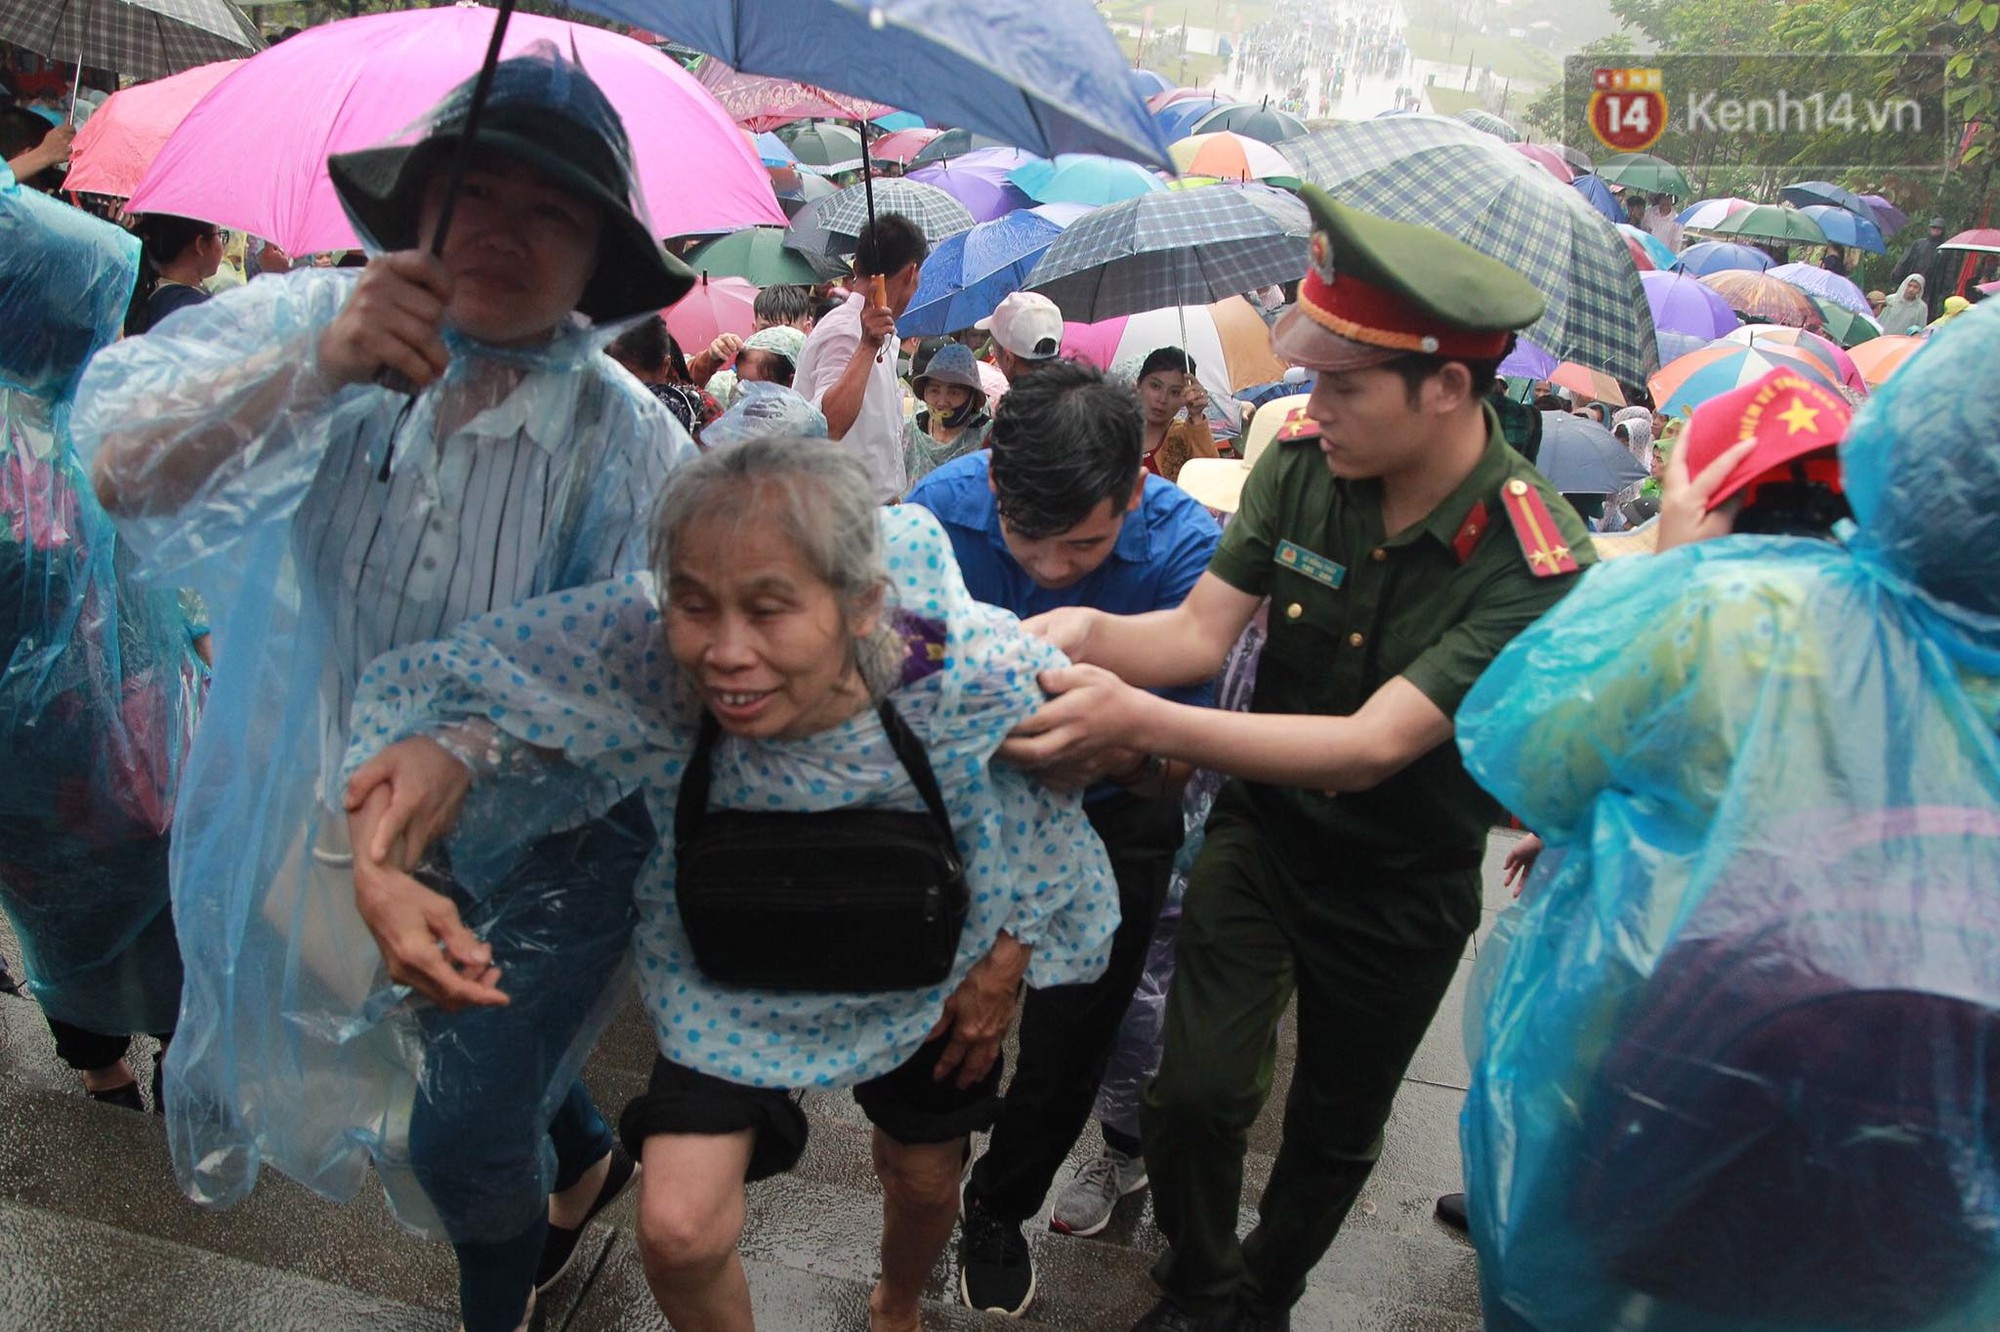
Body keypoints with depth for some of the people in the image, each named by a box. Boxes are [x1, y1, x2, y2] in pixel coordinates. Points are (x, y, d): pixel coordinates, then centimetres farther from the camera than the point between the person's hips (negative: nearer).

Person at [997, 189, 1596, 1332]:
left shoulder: (1538, 564, -27)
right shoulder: (1303, 467, -14)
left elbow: (1375, 745, -34)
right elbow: (1201, 629, -11)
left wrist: (1140, 721, -43)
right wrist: (1089, 634, -34)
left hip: (1400, 892, -2)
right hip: (1263, 831, 2)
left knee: (1335, 1137, 18)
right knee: (1197, 1096, -5)